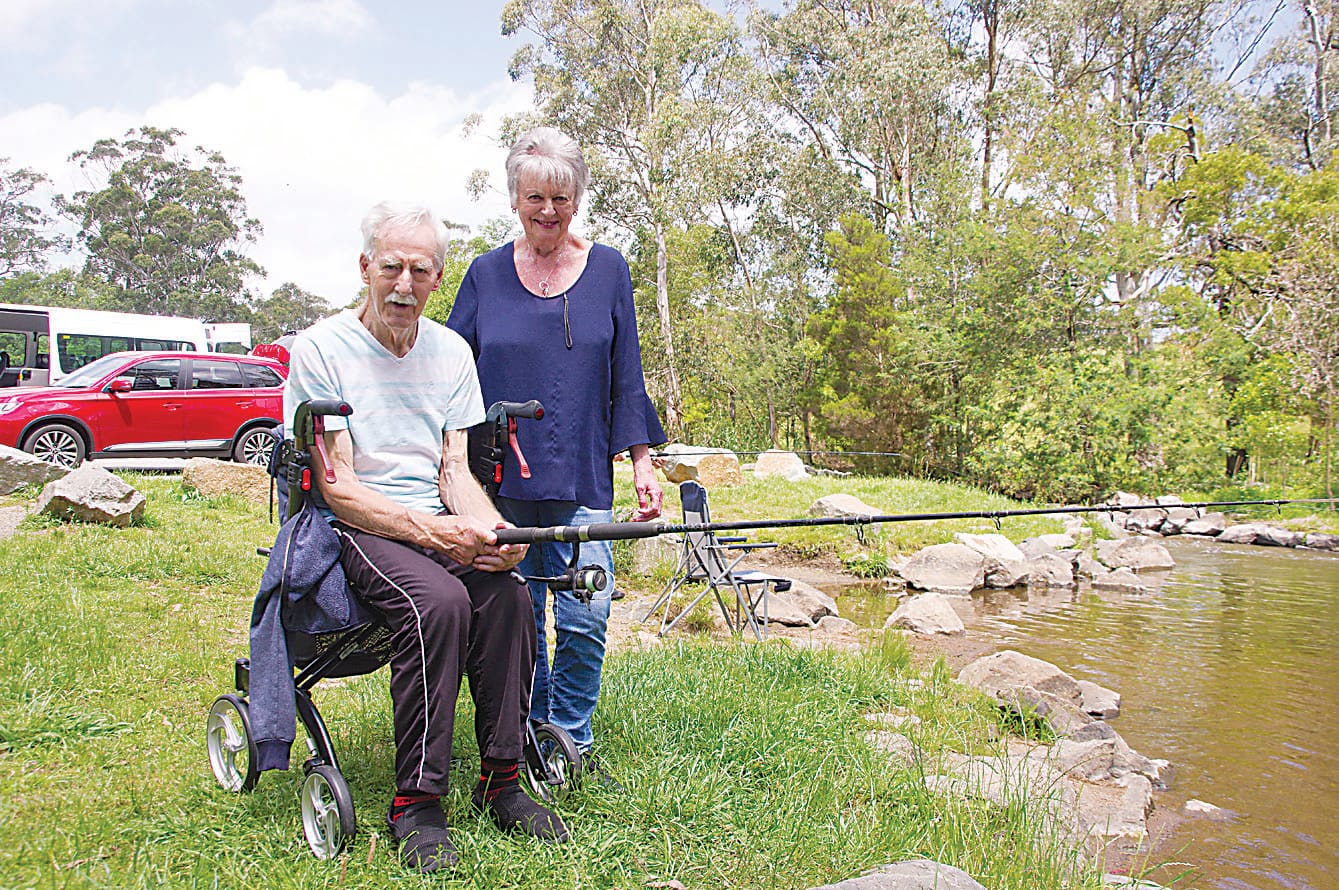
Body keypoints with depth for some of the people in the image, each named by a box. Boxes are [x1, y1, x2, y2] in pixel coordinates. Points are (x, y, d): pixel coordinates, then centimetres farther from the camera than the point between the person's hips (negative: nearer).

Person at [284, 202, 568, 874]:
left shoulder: (451, 352, 9)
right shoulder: (319, 349, -6)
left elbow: (455, 470, 5)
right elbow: (338, 488, -11)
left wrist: (490, 528, -17)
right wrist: (434, 532, -24)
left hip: (440, 522, 4)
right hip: (354, 528, -4)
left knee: (506, 589, -26)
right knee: (437, 598, -33)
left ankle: (500, 780, -12)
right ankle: (416, 802, -19)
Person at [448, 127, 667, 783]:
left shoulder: (607, 269, 8)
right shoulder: (486, 274, 7)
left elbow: (626, 375, 9)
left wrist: (641, 459, 3)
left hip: (581, 480, 0)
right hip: (499, 481, 1)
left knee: (585, 617, -8)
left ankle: (573, 740, 13)